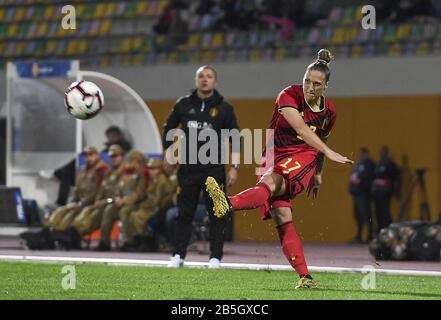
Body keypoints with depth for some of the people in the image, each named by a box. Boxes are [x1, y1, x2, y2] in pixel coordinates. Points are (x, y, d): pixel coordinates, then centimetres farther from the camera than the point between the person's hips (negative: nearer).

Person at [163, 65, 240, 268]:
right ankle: (178, 255, 10)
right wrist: (168, 154, 12)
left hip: (214, 170, -1)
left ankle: (216, 257, 4)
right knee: (184, 213, 4)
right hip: (188, 169, 1)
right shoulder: (183, 105, 5)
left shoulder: (223, 108, 1)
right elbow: (169, 128, 19)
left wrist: (234, 168, -2)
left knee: (216, 214, -2)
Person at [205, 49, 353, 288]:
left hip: (303, 159, 0)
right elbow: (300, 128, -25)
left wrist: (318, 174, 32)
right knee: (282, 219, -15)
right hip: (275, 157, 0)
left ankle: (228, 205, -61)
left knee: (271, 182, -34)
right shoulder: (288, 96, -9)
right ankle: (305, 277, -13)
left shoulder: (329, 112, 4)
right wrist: (329, 152, -35)